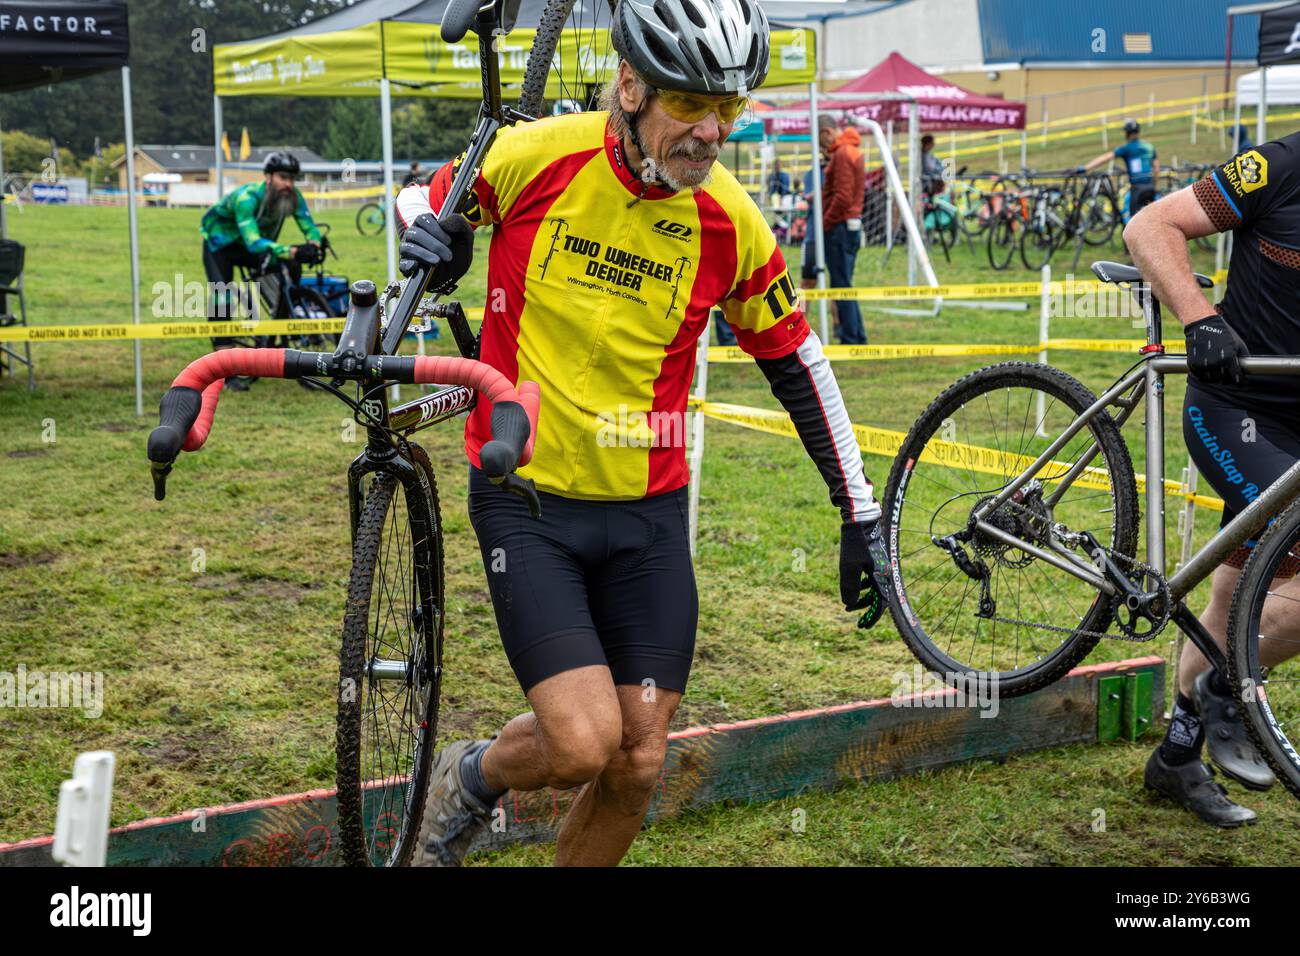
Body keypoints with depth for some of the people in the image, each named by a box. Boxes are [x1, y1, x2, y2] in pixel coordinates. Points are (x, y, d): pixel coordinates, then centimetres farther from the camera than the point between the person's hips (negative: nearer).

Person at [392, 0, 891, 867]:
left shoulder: (730, 222, -7)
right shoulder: (538, 155, -13)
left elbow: (795, 361, 6)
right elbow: (424, 199, 6)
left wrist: (862, 514, 8)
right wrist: (428, 232, -20)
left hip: (648, 514, 3)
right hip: (527, 500, -3)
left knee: (638, 768, 4)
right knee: (583, 746, -14)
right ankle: (472, 780, 20)